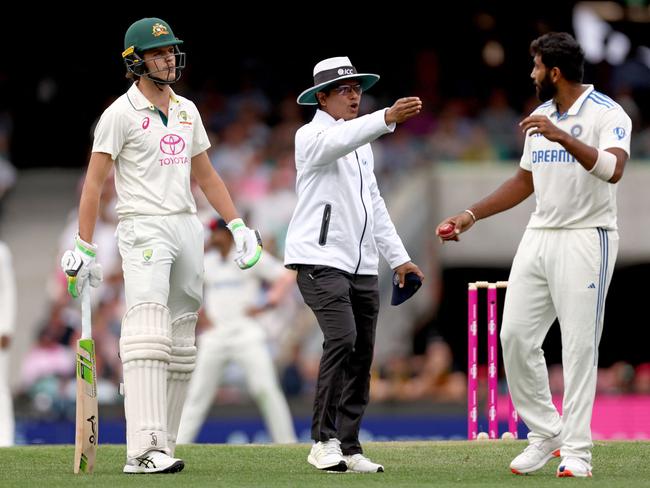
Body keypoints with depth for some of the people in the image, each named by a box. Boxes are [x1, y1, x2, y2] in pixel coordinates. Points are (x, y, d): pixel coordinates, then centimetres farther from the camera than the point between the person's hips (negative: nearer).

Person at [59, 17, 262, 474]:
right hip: (144, 227, -8)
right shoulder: (121, 113, -4)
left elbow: (206, 175, 23)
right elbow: (94, 182, -7)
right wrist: (84, 248, -13)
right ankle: (145, 449, -29)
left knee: (181, 345, 5)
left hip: (188, 227, 8)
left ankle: (161, 445, 9)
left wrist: (239, 226, 13)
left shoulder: (187, 110, 16)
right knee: (149, 333, -21)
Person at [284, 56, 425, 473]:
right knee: (342, 338, -23)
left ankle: (349, 448, 9)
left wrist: (399, 257, 19)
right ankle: (324, 440, -19)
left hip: (363, 266, 8)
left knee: (362, 353, 4)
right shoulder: (312, 136, -5)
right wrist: (388, 117, -42)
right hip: (321, 260, -8)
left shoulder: (361, 143, 21)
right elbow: (338, 141, -29)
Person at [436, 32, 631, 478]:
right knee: (515, 336, 2)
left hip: (586, 239, -8)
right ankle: (545, 433, 14)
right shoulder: (541, 117, 14)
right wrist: (471, 216, 15)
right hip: (539, 237, 8)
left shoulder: (607, 114, -11)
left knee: (579, 345, -7)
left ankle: (577, 451, -2)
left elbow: (613, 169, -29)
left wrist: (562, 137, -39)